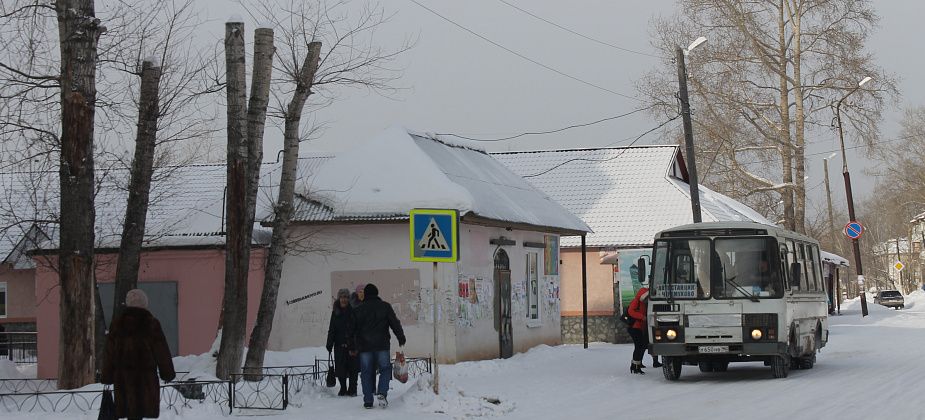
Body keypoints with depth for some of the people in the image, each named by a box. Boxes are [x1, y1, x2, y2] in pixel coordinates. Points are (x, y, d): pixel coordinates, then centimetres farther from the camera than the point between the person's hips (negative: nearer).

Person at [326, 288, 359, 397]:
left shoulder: (353, 311, 0)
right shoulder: (335, 312, 10)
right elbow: (331, 330, 11)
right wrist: (329, 344, 4)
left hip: (352, 344, -3)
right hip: (339, 344, 3)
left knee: (353, 368, -1)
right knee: (340, 368, 3)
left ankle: (352, 389, 8)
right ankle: (343, 389, 16)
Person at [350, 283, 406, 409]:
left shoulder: (358, 310, 6)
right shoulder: (385, 306, 2)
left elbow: (352, 329, 10)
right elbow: (395, 323, 1)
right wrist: (401, 337, 10)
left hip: (364, 346, 1)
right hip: (382, 345, -1)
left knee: (366, 373, 6)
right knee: (385, 369, 7)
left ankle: (368, 401, 3)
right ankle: (382, 393, -15)